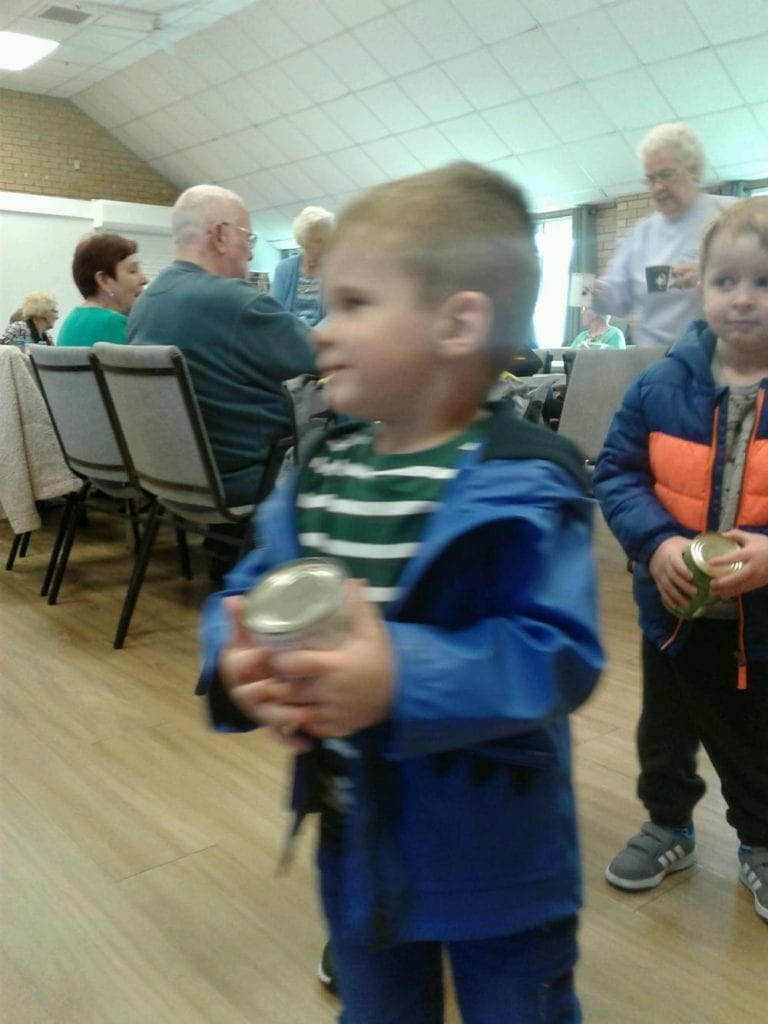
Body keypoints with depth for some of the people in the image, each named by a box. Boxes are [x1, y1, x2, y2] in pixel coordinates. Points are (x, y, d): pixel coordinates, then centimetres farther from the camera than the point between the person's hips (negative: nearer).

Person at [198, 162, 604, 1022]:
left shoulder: (523, 488, -22)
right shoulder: (318, 473, -2)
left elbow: (557, 653, -27)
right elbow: (246, 595, 0)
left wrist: (401, 680, -39)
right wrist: (239, 663, -23)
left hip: (495, 857, -5)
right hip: (356, 839, 6)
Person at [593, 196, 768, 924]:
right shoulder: (661, 386, -10)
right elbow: (616, 473, -7)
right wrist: (656, 543, -23)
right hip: (674, 605, 2)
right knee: (665, 733, 23)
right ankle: (668, 826, 47)